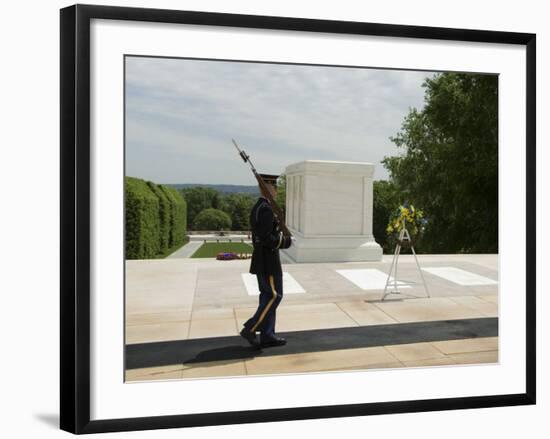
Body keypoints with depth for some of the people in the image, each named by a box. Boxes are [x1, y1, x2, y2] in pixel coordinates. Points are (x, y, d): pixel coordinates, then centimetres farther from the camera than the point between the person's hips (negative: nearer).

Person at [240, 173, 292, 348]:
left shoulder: (256, 208, 14)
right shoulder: (266, 209, -19)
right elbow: (266, 239, -24)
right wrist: (285, 242, -10)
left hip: (261, 260, 10)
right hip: (268, 261, -10)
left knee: (267, 296, 11)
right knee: (274, 296, -3)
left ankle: (267, 335, 16)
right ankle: (250, 329, 0)